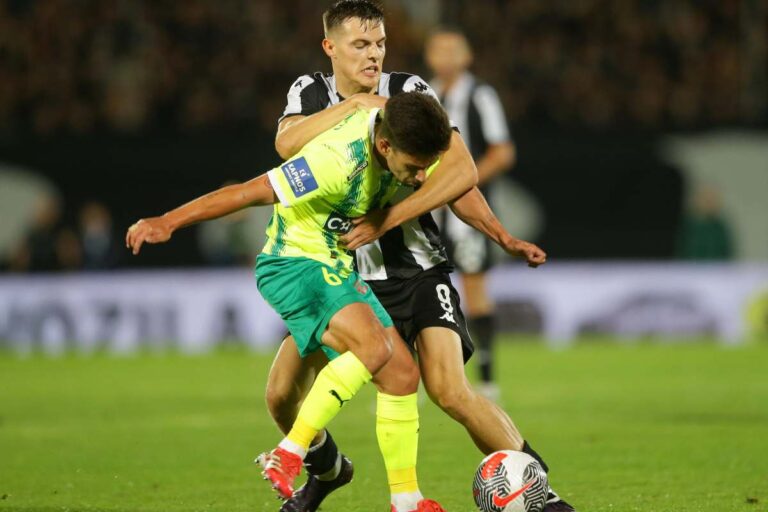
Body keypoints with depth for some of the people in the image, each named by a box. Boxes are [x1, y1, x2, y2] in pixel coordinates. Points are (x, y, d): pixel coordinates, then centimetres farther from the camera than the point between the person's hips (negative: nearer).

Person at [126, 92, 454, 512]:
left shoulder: (402, 139, -7)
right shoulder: (337, 161, -31)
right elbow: (253, 192, -29)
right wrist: (169, 221, -31)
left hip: (335, 268, 9)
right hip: (293, 263, -9)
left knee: (402, 374, 3)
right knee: (374, 347, -30)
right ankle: (287, 456, -26)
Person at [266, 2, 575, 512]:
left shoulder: (410, 91, -7)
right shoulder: (310, 93, 1)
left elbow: (457, 171, -17)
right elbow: (287, 144, -21)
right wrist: (355, 104, -22)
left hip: (418, 271, -3)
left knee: (450, 392, -21)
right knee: (281, 394, -2)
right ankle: (328, 469, 30)